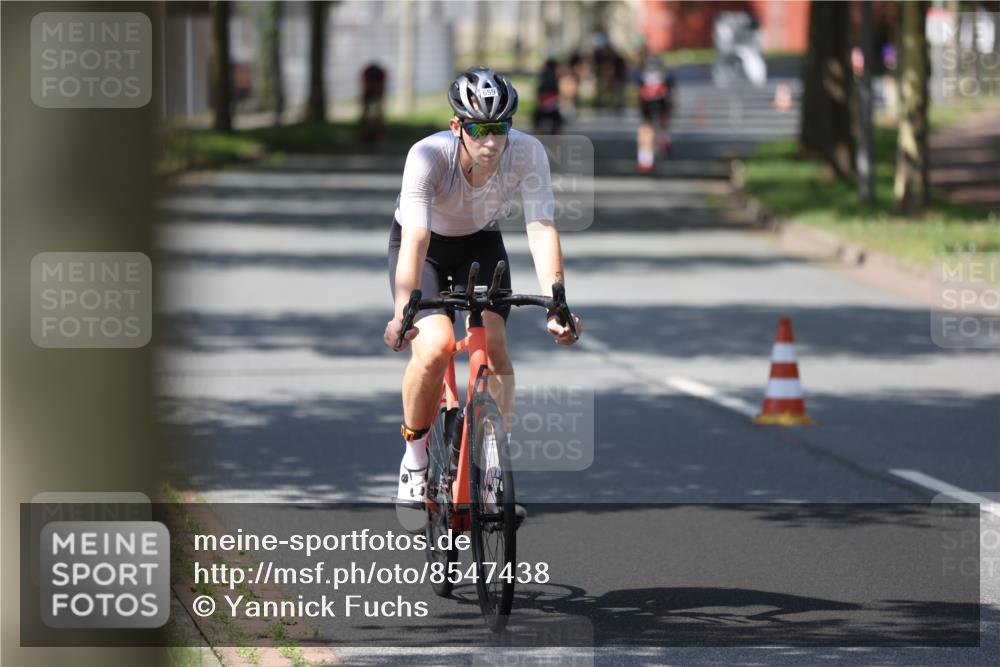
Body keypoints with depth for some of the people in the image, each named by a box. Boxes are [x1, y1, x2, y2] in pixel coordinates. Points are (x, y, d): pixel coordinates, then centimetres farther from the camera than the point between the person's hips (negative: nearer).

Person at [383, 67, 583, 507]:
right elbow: (415, 239, -42)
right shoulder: (428, 155, -36)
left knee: (494, 346, -19)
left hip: (481, 245, 2)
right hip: (425, 245, -2)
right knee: (435, 347, -24)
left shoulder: (527, 153, -30)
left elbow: (542, 229, -34)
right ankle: (414, 457, -1)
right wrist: (403, 313, -54)